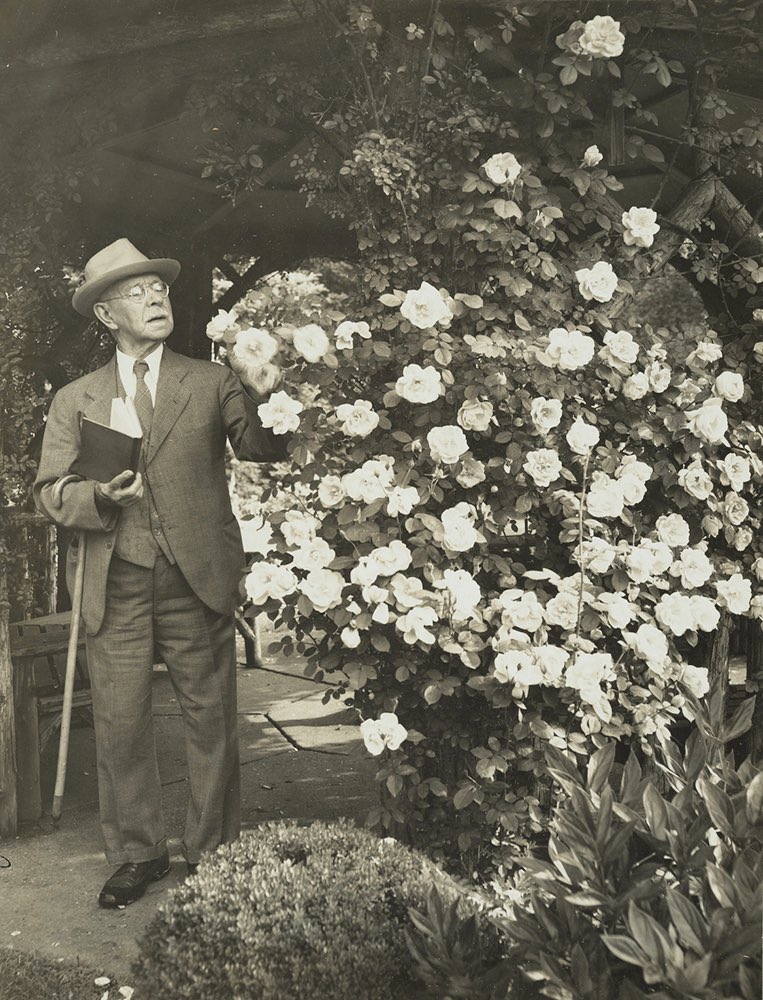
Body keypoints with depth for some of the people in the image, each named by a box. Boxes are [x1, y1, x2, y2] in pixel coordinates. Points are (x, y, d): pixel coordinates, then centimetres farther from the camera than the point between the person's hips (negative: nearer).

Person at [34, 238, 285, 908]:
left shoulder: (214, 382, 9)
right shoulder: (75, 401, 12)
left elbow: (263, 445, -4)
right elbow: (50, 493, 6)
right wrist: (101, 497, -14)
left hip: (198, 580, -1)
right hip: (114, 587, 1)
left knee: (211, 720, 5)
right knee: (120, 725, 3)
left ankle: (213, 854, 20)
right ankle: (137, 855, 20)